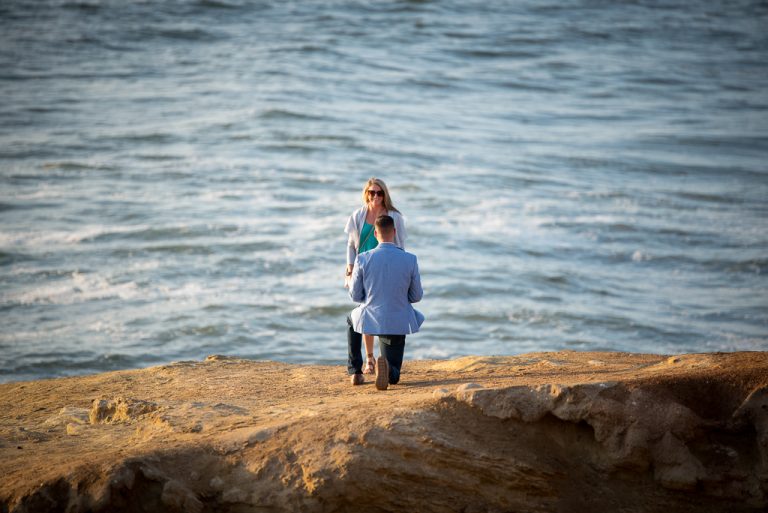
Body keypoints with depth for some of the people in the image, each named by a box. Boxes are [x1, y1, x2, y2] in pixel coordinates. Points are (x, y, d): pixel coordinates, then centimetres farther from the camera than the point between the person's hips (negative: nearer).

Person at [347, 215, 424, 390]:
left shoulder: (362, 259, -10)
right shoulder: (410, 260, -9)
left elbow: (355, 296, 0)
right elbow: (416, 296, 1)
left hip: (370, 320, 0)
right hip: (398, 323, 0)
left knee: (352, 319, 39)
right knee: (393, 377, 16)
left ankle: (355, 371, 28)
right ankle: (385, 366, -23)